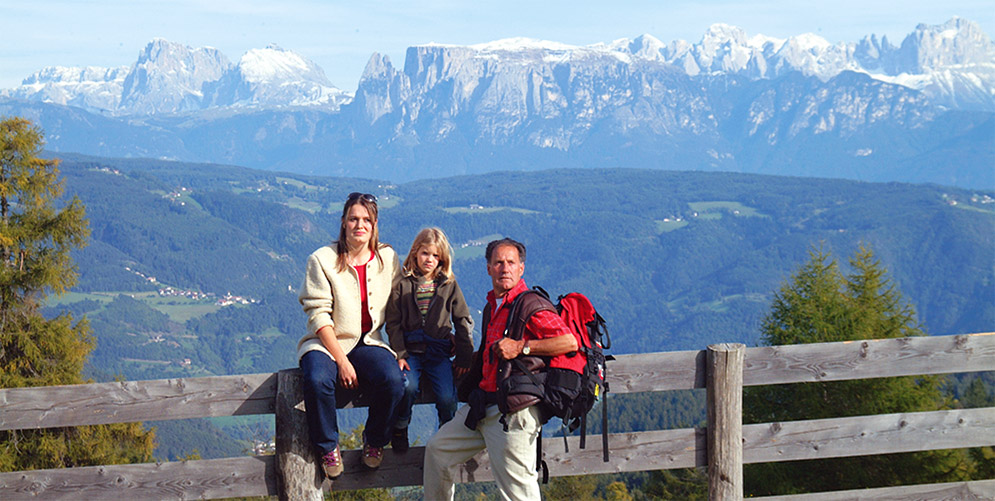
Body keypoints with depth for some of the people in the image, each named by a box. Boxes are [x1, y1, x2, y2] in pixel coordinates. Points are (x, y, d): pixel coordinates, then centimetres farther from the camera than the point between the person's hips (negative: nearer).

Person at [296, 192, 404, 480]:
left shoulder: (388, 259, 5)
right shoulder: (322, 260, -6)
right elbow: (319, 316, -10)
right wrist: (341, 361, -18)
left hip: (368, 342, 2)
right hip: (325, 343, -2)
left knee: (393, 380, -30)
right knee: (317, 380, -36)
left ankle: (374, 441, 0)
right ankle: (328, 447, -8)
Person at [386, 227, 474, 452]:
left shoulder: (449, 285, 8)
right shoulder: (403, 284, 4)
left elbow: (463, 321, 11)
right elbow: (393, 323, 2)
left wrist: (464, 356, 4)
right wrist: (399, 355, -9)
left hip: (439, 351, 1)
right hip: (410, 350, -1)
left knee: (447, 397, -19)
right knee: (408, 387, -27)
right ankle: (399, 429, -1)